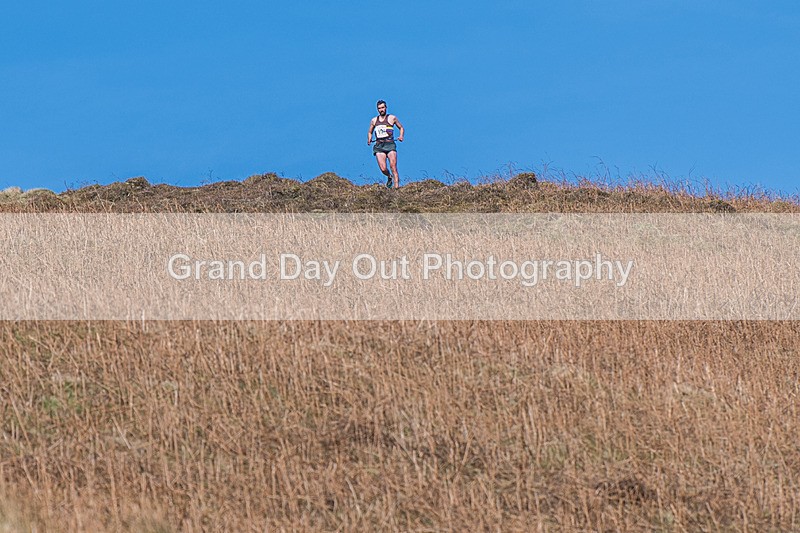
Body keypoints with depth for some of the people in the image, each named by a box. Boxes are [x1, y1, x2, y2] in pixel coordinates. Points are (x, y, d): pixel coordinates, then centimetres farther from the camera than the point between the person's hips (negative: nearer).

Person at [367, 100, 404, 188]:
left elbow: (401, 128, 18)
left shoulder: (392, 118, 8)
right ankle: (389, 177, 22)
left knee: (393, 167, -14)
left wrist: (401, 136, -1)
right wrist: (369, 139, 5)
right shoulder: (374, 120, 16)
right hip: (379, 146, 2)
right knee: (383, 169, -11)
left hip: (390, 145, -2)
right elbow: (370, 132, 27)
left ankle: (397, 187, -16)